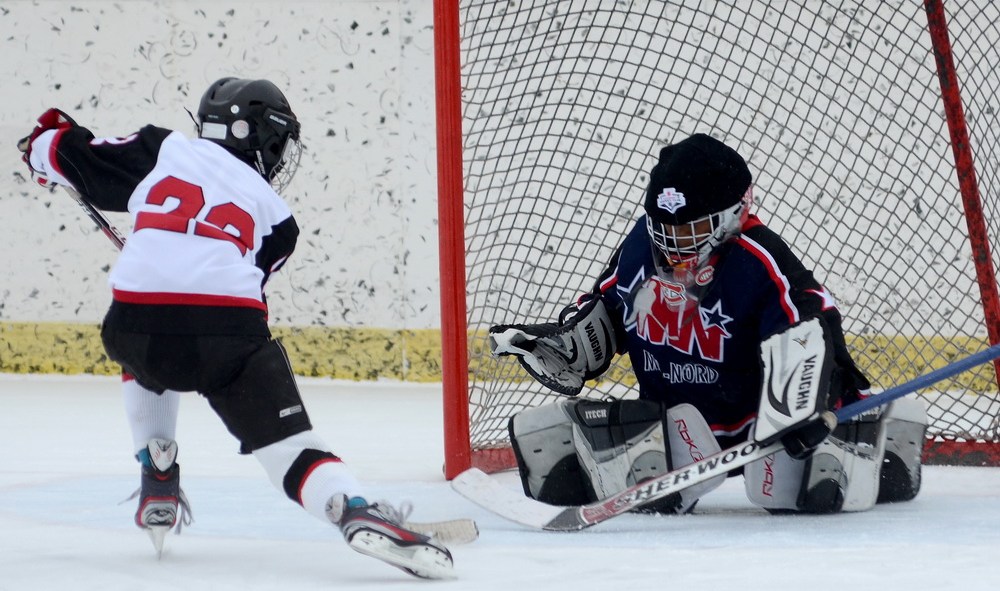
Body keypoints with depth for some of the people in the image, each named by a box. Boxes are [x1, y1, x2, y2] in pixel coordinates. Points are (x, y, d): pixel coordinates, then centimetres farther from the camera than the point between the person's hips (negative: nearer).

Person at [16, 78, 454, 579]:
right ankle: (358, 513, -28)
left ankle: (158, 482, 32)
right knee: (286, 441, -1)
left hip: (135, 325, 2)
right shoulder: (276, 217, 23)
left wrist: (46, 140, 48)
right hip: (228, 330, -2)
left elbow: (73, 158, 24)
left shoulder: (162, 149, 21)